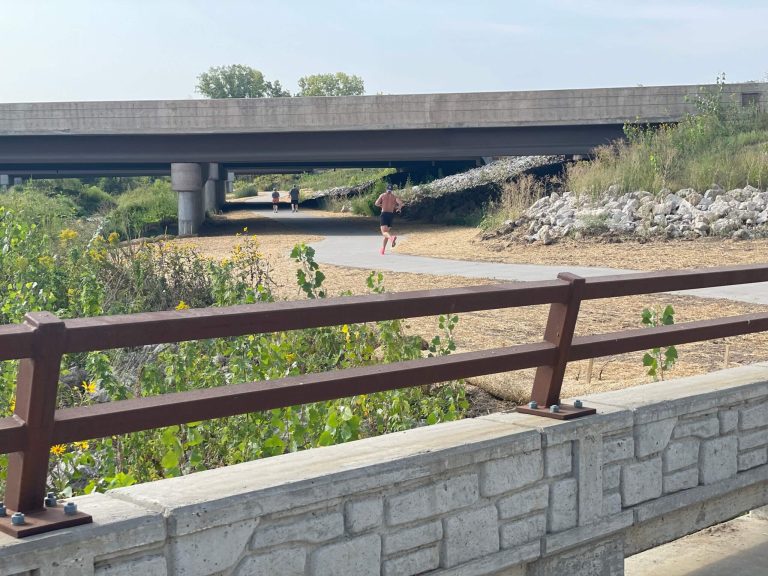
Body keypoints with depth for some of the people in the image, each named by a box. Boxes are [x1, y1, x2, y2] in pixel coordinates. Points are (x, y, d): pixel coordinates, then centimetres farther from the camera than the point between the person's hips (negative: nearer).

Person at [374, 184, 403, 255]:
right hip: (391, 214, 3)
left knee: (384, 233, -12)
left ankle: (392, 237, -46)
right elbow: (401, 203, -8)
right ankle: (382, 249, 17)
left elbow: (376, 203, -2)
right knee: (386, 232, 16)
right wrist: (399, 208, 13)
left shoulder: (383, 195, 5)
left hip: (384, 214, -3)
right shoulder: (394, 196, 7)